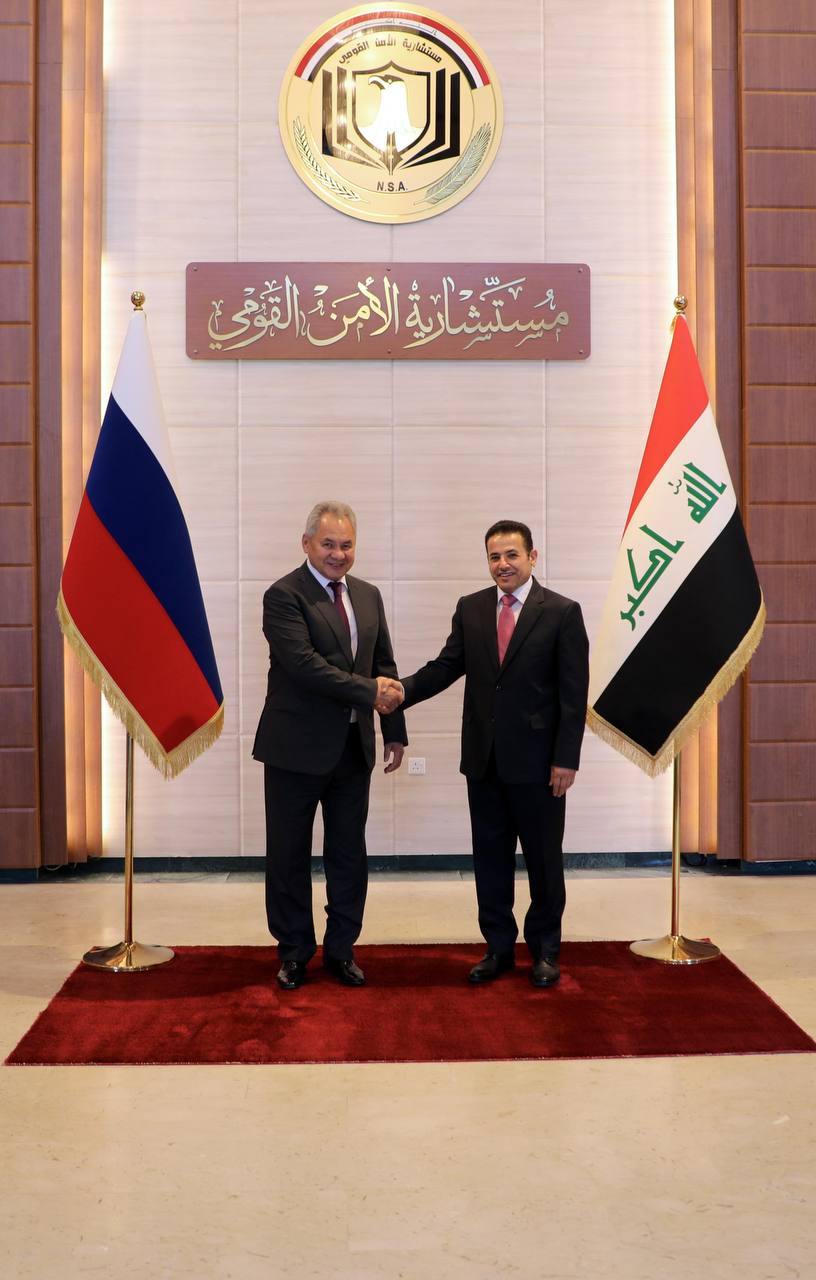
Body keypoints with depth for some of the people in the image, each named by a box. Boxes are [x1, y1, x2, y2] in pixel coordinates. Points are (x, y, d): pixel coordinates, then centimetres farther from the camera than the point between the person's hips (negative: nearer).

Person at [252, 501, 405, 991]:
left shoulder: (369, 595, 10)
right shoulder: (284, 596, -11)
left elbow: (385, 667, 13)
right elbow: (304, 664, -22)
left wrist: (395, 731, 8)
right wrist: (369, 691, -20)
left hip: (354, 748, 5)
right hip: (298, 747, -5)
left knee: (349, 853, 12)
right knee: (290, 855, 8)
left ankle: (342, 948, 26)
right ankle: (294, 951, 24)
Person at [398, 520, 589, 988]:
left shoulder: (562, 612, -5)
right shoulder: (470, 608, 7)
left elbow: (574, 693, -7)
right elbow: (446, 667, 2)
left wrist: (566, 759, -12)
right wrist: (400, 691, -16)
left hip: (537, 762, -3)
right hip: (484, 759, 4)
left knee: (544, 858, 8)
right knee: (491, 857, 12)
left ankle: (545, 950, 25)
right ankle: (499, 947, 26)